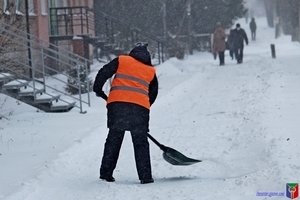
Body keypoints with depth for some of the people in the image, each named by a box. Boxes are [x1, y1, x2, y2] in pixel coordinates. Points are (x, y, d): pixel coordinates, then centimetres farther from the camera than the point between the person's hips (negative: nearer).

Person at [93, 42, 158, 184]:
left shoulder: (121, 60, 15)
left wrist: (98, 89, 22)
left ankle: (106, 173, 10)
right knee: (141, 143, 7)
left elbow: (103, 73, 8)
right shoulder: (151, 71, 21)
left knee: (114, 139, 11)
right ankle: (145, 176, 1)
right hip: (140, 107, 0)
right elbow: (153, 94, 24)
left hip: (117, 103, 0)